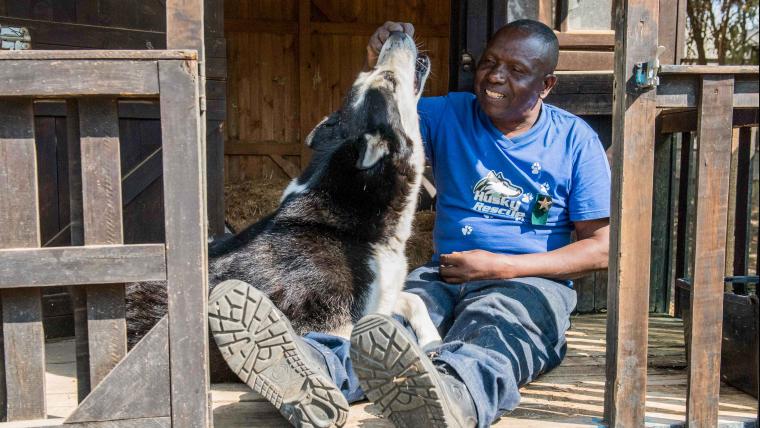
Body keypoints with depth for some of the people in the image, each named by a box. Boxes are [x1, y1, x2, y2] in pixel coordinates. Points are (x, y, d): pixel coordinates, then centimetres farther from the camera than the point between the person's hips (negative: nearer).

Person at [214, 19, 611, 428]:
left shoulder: (576, 140, 5)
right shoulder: (450, 115, 12)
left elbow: (600, 247, 2)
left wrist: (502, 267, -8)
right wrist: (378, 69, -17)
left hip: (530, 283, -3)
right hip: (444, 276, 4)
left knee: (489, 338, -40)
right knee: (379, 322, -32)